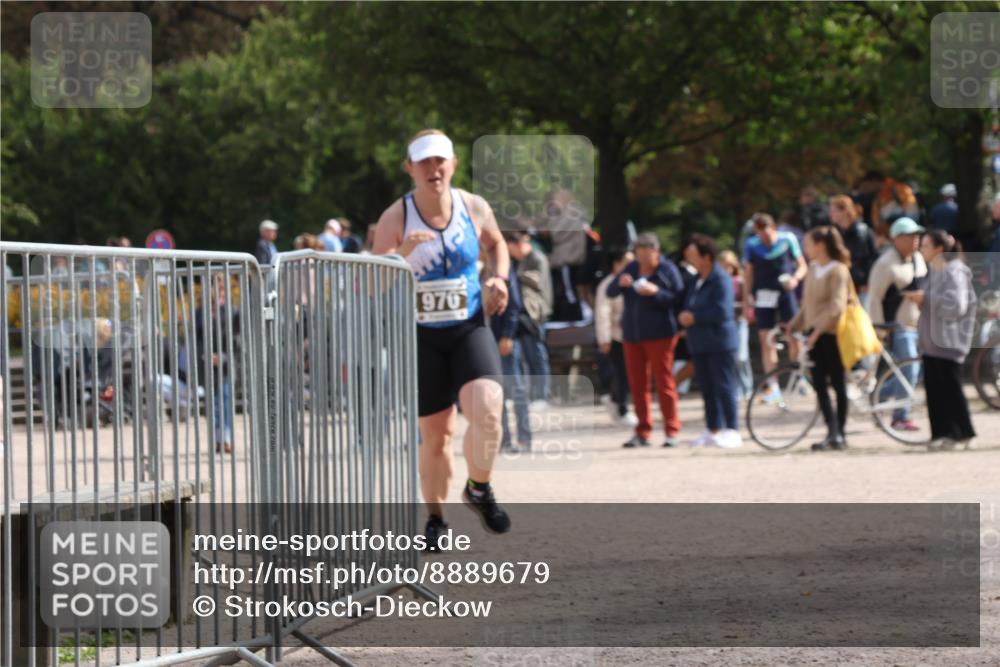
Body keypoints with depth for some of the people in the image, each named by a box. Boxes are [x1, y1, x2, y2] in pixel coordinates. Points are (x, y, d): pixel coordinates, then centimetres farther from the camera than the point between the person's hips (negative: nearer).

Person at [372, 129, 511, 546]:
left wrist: (500, 279, 3)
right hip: (422, 336, -1)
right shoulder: (396, 218, -10)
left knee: (486, 406, -24)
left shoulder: (474, 208, -2)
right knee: (435, 433, 5)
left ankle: (479, 490, 1)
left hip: (471, 328, 1)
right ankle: (435, 518, 27)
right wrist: (402, 254, -33)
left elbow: (496, 244, 21)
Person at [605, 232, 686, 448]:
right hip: (632, 335, 5)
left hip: (659, 335, -5)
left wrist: (656, 292, -22)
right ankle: (642, 433, 11)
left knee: (664, 383, -7)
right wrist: (620, 283, -14)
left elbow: (678, 299, -9)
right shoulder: (632, 268, 10)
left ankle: (672, 432, -3)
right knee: (637, 385, 5)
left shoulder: (668, 270, -3)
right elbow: (609, 293, 8)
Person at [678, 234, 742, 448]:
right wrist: (684, 316, 3)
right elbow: (690, 306, 26)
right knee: (707, 389, 9)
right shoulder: (696, 280, 17)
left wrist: (694, 317, -14)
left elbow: (722, 311, -19)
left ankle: (732, 430, -4)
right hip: (700, 343, 9)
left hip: (719, 342, -9)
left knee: (724, 387, -6)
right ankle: (713, 430, 15)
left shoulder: (721, 280, -12)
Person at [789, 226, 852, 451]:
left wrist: (817, 330, -27)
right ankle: (833, 432, -5)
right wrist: (792, 327, 11)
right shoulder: (813, 271, 11)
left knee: (837, 384, 3)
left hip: (833, 334, -7)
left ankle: (839, 434, 7)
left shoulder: (838, 271, -11)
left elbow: (836, 305, -20)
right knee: (819, 384, -3)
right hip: (815, 334, 7)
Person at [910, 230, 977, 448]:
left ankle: (961, 432, 3)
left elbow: (956, 306, -23)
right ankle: (942, 432, 8)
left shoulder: (954, 273, -12)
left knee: (950, 387, -4)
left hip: (948, 342, -9)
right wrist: (920, 299, 7)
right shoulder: (934, 272, 16)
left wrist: (926, 298, -18)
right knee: (934, 388, 5)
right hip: (931, 340, 9)